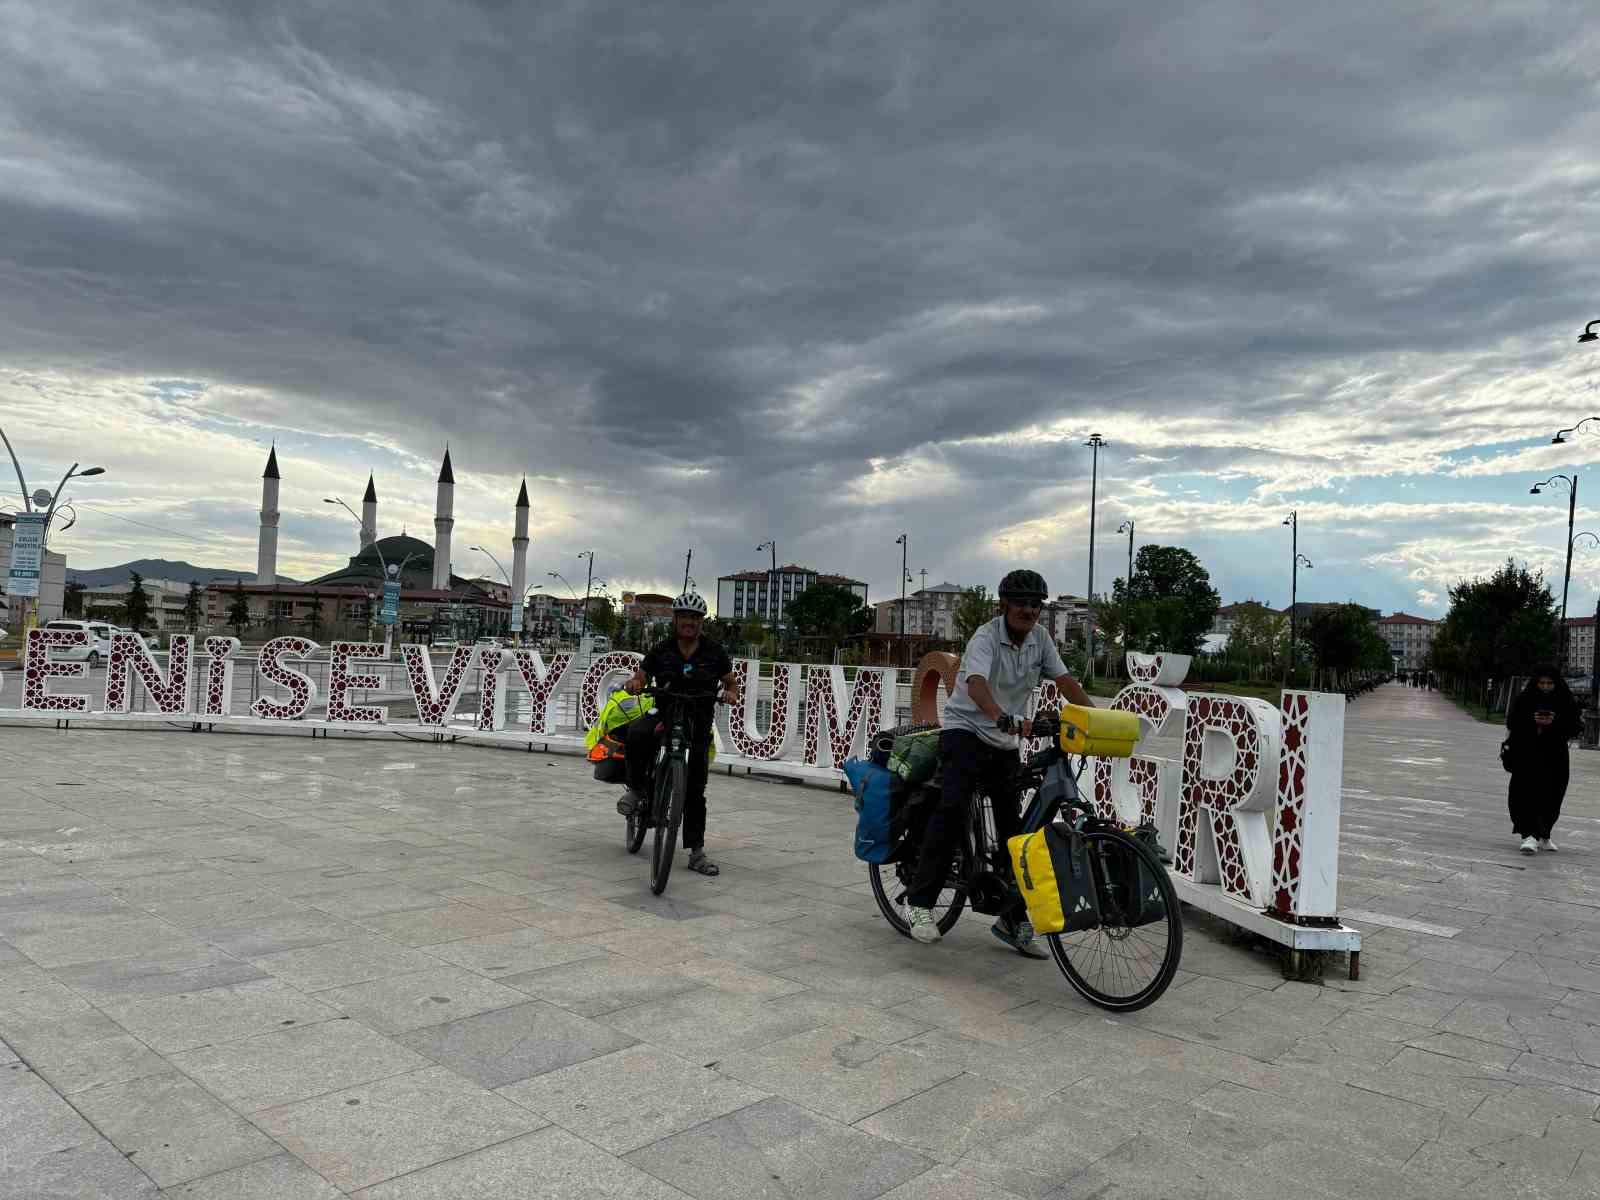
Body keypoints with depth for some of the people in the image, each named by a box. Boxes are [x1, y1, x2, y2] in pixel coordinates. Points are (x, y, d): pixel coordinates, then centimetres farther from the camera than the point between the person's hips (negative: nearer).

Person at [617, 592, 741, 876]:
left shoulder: (714, 652, 1)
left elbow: (731, 682, 10)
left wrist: (731, 693, -14)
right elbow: (641, 678, 5)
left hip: (698, 724, 0)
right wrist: (634, 684, -19)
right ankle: (636, 788, -11)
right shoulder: (661, 650, 1)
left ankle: (696, 852, 7)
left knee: (695, 789, -1)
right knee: (637, 732, -35)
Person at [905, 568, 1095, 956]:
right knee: (954, 810, -24)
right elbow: (976, 684, -37)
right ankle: (920, 901, -16)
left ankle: (1013, 920, 15)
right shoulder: (986, 637, -19)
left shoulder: (1040, 639, 1)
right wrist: (1004, 718, -56)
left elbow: (1065, 681, -2)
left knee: (1014, 826, 5)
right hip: (966, 731, -6)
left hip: (1005, 742, 7)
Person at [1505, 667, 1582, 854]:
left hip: (1555, 756, 2)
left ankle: (1543, 835, 25)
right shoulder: (1523, 700, 1)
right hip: (1527, 754, -2)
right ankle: (1530, 835, -17)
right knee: (1529, 792, -13)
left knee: (1551, 797, 9)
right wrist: (1531, 721, -18)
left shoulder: (1566, 703, 3)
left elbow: (1576, 728, 0)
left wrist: (1555, 723, -18)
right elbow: (1511, 722, 0)